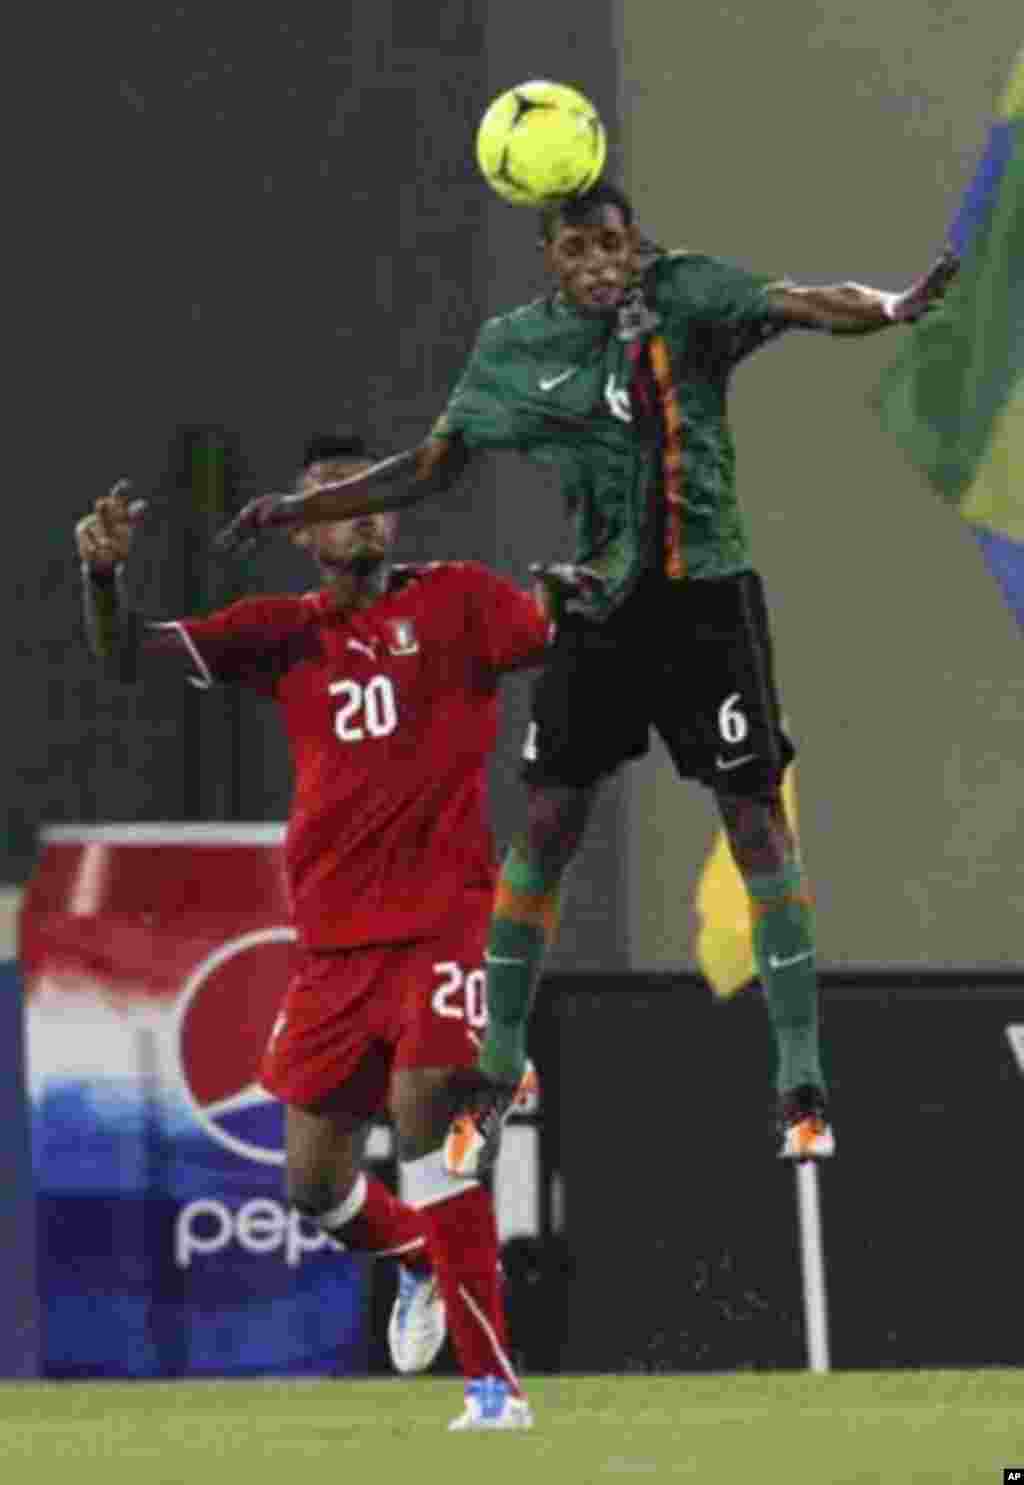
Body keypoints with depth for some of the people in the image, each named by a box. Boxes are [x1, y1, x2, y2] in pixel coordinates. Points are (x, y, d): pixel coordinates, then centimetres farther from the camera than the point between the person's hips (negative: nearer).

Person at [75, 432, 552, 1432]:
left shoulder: (452, 599, 1)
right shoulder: (283, 633, 9)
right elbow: (128, 656, 4)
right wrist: (103, 575, -16)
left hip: (445, 916, -4)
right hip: (334, 937, 5)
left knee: (423, 1117, -22)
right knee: (312, 1183, 8)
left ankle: (494, 1382, -17)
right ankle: (419, 1261, 43)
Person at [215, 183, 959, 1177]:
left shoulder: (686, 295, -8)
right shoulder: (515, 350, 2)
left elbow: (802, 307, -25)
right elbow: (430, 468, 12)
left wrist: (894, 308, -46)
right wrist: (296, 511, 8)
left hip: (707, 597, -3)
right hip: (600, 609, 3)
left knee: (756, 823, -4)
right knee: (545, 827, 2)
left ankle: (801, 1080, 3)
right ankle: (498, 1074, 15)